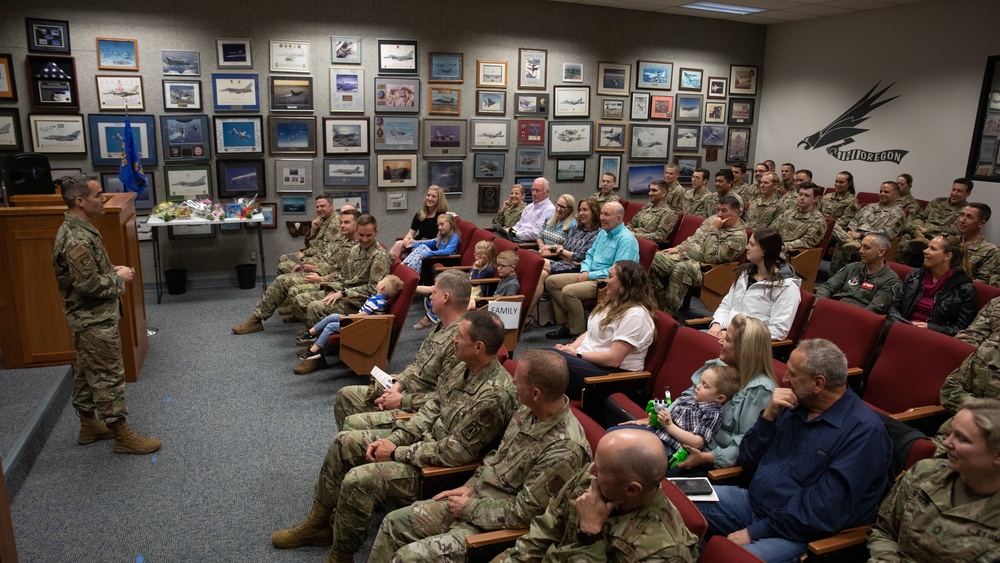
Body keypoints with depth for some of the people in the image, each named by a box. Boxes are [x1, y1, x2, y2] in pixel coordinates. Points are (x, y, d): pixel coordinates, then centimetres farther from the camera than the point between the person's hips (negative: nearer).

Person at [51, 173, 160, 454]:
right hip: (95, 320, -10)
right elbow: (89, 285, -28)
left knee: (86, 372, 19)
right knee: (109, 376, -2)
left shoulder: (76, 229, 7)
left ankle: (88, 425, 33)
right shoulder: (76, 240, -26)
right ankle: (122, 435, 8)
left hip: (89, 317, 11)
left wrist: (113, 270, 5)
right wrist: (119, 278, -13)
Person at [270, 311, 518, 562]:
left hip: (440, 468, -9)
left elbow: (454, 453, -27)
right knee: (344, 442, 6)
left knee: (358, 480, -23)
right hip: (423, 440, 10)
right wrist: (394, 439, -4)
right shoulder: (465, 368, -2)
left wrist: (396, 453, -17)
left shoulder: (494, 396, -30)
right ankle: (318, 523, 21)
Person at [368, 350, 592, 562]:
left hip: (496, 526, -8)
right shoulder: (530, 412, -4)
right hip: (474, 498, 9)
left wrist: (470, 508, -14)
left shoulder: (564, 450, -30)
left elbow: (522, 513, -23)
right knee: (394, 522, 8)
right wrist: (469, 487, 2)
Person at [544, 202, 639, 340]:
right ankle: (567, 324, 3)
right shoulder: (603, 232, 12)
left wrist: (590, 275, -18)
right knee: (551, 281, 2)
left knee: (568, 291, -29)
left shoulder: (626, 239, -16)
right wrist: (584, 271, -1)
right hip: (590, 275, 10)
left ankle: (578, 332, -12)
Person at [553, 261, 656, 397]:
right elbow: (590, 332, 17)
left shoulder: (635, 315, -19)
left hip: (613, 374, -9)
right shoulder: (614, 302, 12)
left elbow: (613, 359, -23)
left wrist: (577, 354, -15)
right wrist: (571, 347, -3)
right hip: (588, 360, 9)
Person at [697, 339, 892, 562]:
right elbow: (748, 462, 7)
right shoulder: (795, 405, 5)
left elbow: (824, 512, -21)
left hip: (795, 533, -7)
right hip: (753, 501, 7)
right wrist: (768, 416, -8)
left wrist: (755, 531, -20)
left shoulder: (864, 432, -16)